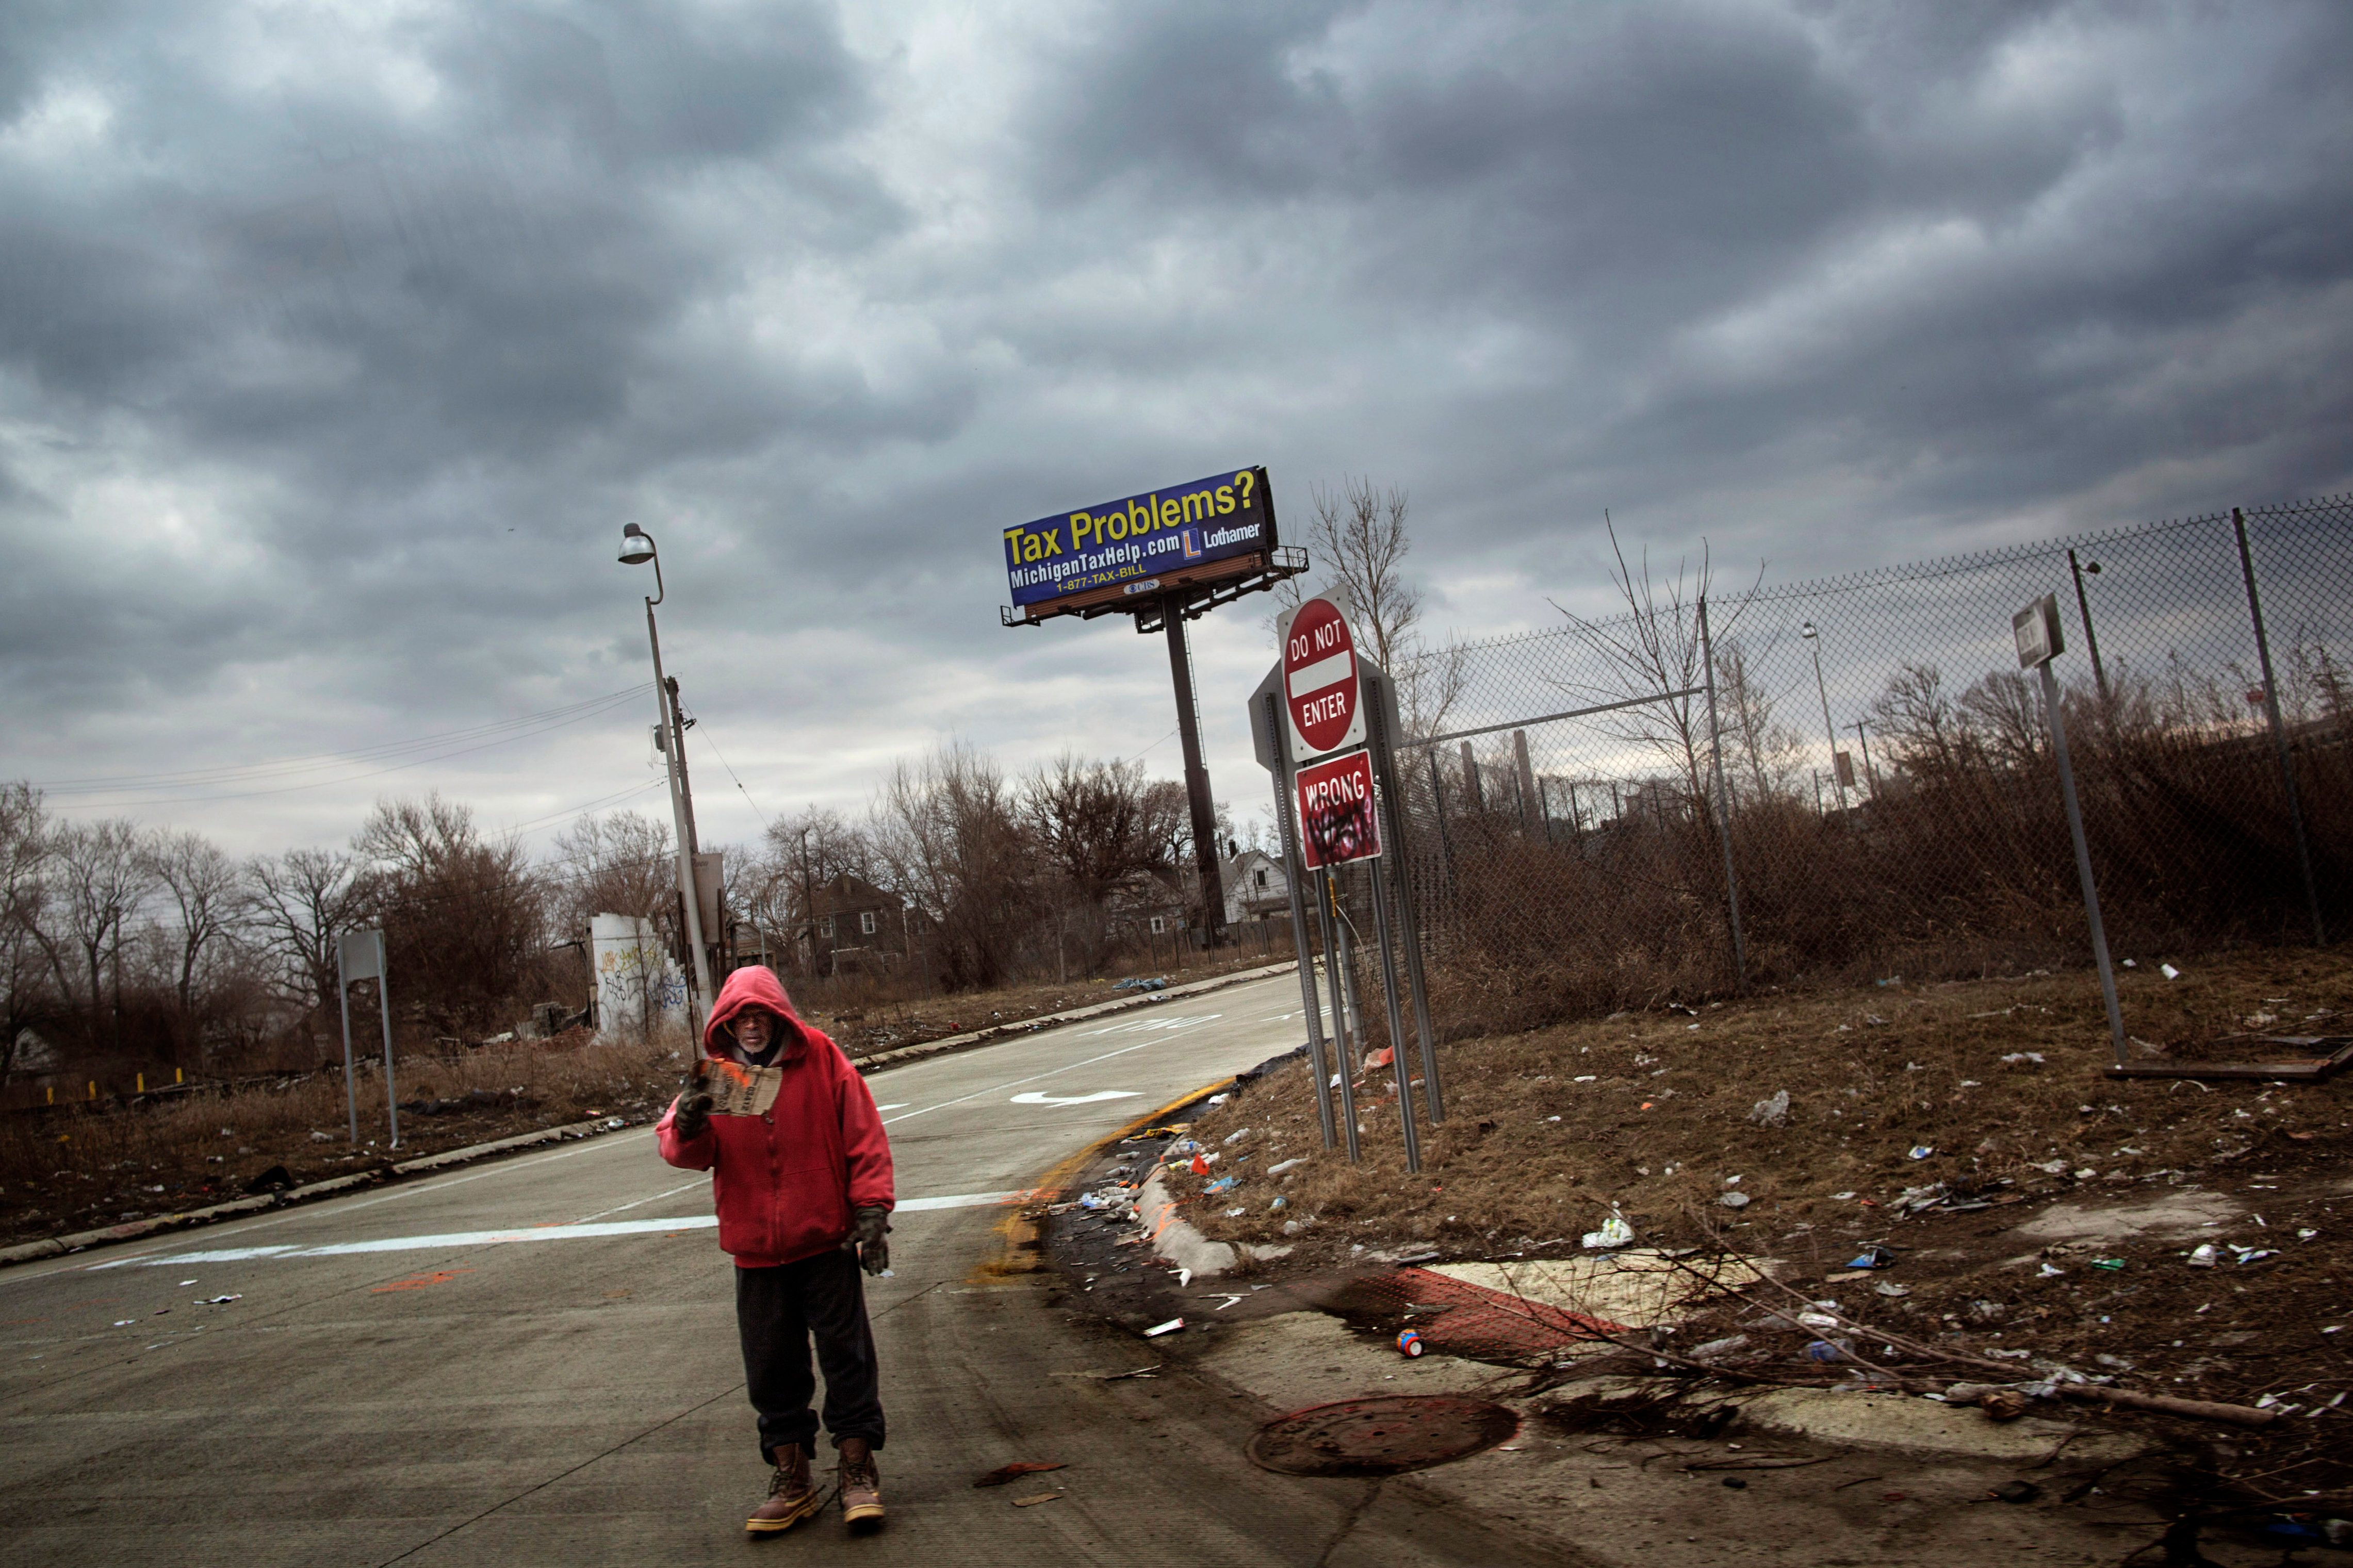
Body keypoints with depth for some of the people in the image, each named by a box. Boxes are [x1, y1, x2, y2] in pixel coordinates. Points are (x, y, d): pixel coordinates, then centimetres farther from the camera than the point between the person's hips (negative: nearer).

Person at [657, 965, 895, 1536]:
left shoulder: (822, 1062, -3)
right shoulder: (715, 1076, 3)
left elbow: (866, 1142, -2)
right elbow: (679, 1149, -5)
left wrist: (872, 1213, -8)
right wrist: (690, 1122, -28)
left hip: (826, 1241, -2)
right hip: (756, 1252, 3)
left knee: (846, 1356, 3)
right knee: (771, 1366, 9)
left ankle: (858, 1470, 15)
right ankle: (792, 1480, 21)